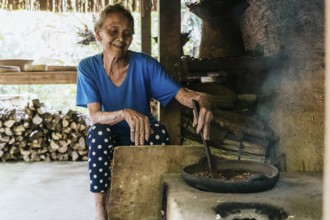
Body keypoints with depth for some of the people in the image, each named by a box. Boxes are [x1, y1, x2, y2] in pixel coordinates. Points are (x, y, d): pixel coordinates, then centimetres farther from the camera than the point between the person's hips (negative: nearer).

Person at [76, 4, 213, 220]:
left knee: (160, 131, -31)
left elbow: (181, 93, -21)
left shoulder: (145, 64, -16)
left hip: (144, 137, 1)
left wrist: (200, 101, -46)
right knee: (99, 133, -32)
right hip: (110, 139, 0)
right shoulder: (88, 67, -13)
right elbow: (95, 115, -20)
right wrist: (124, 114, -42)